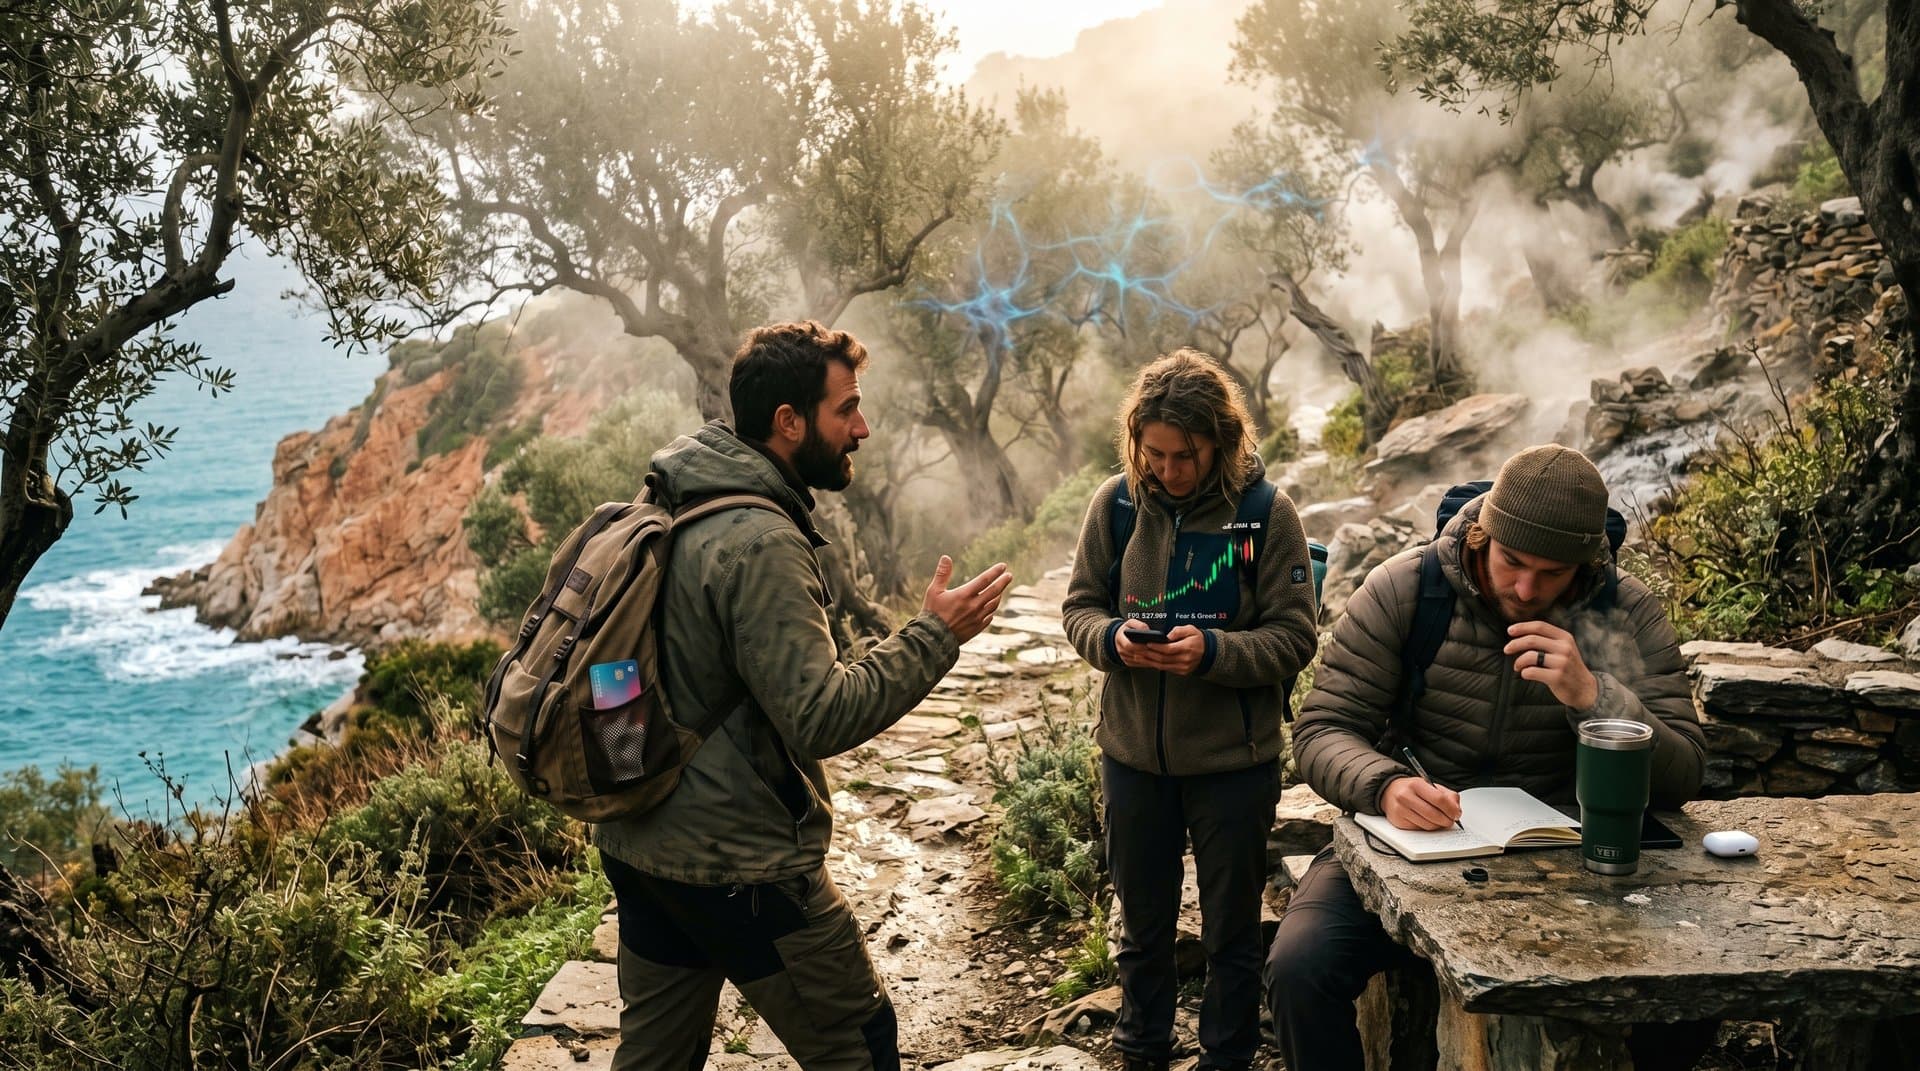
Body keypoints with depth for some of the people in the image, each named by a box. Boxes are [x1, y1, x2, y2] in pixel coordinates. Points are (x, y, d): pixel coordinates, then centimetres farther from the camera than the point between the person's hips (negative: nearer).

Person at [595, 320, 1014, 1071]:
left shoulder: (671, 511, 6)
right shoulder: (760, 544, -23)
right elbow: (822, 719, -26)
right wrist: (934, 636, -18)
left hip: (638, 846, 9)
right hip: (737, 866, -9)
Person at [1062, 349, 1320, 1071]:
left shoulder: (1267, 513, -12)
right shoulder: (1116, 503, -4)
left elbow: (1293, 639, -11)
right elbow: (1079, 606, 3)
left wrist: (1213, 651, -27)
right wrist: (1112, 637, -19)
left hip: (1233, 761, -2)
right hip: (1132, 754, 3)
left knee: (1231, 935, 15)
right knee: (1142, 927, 21)